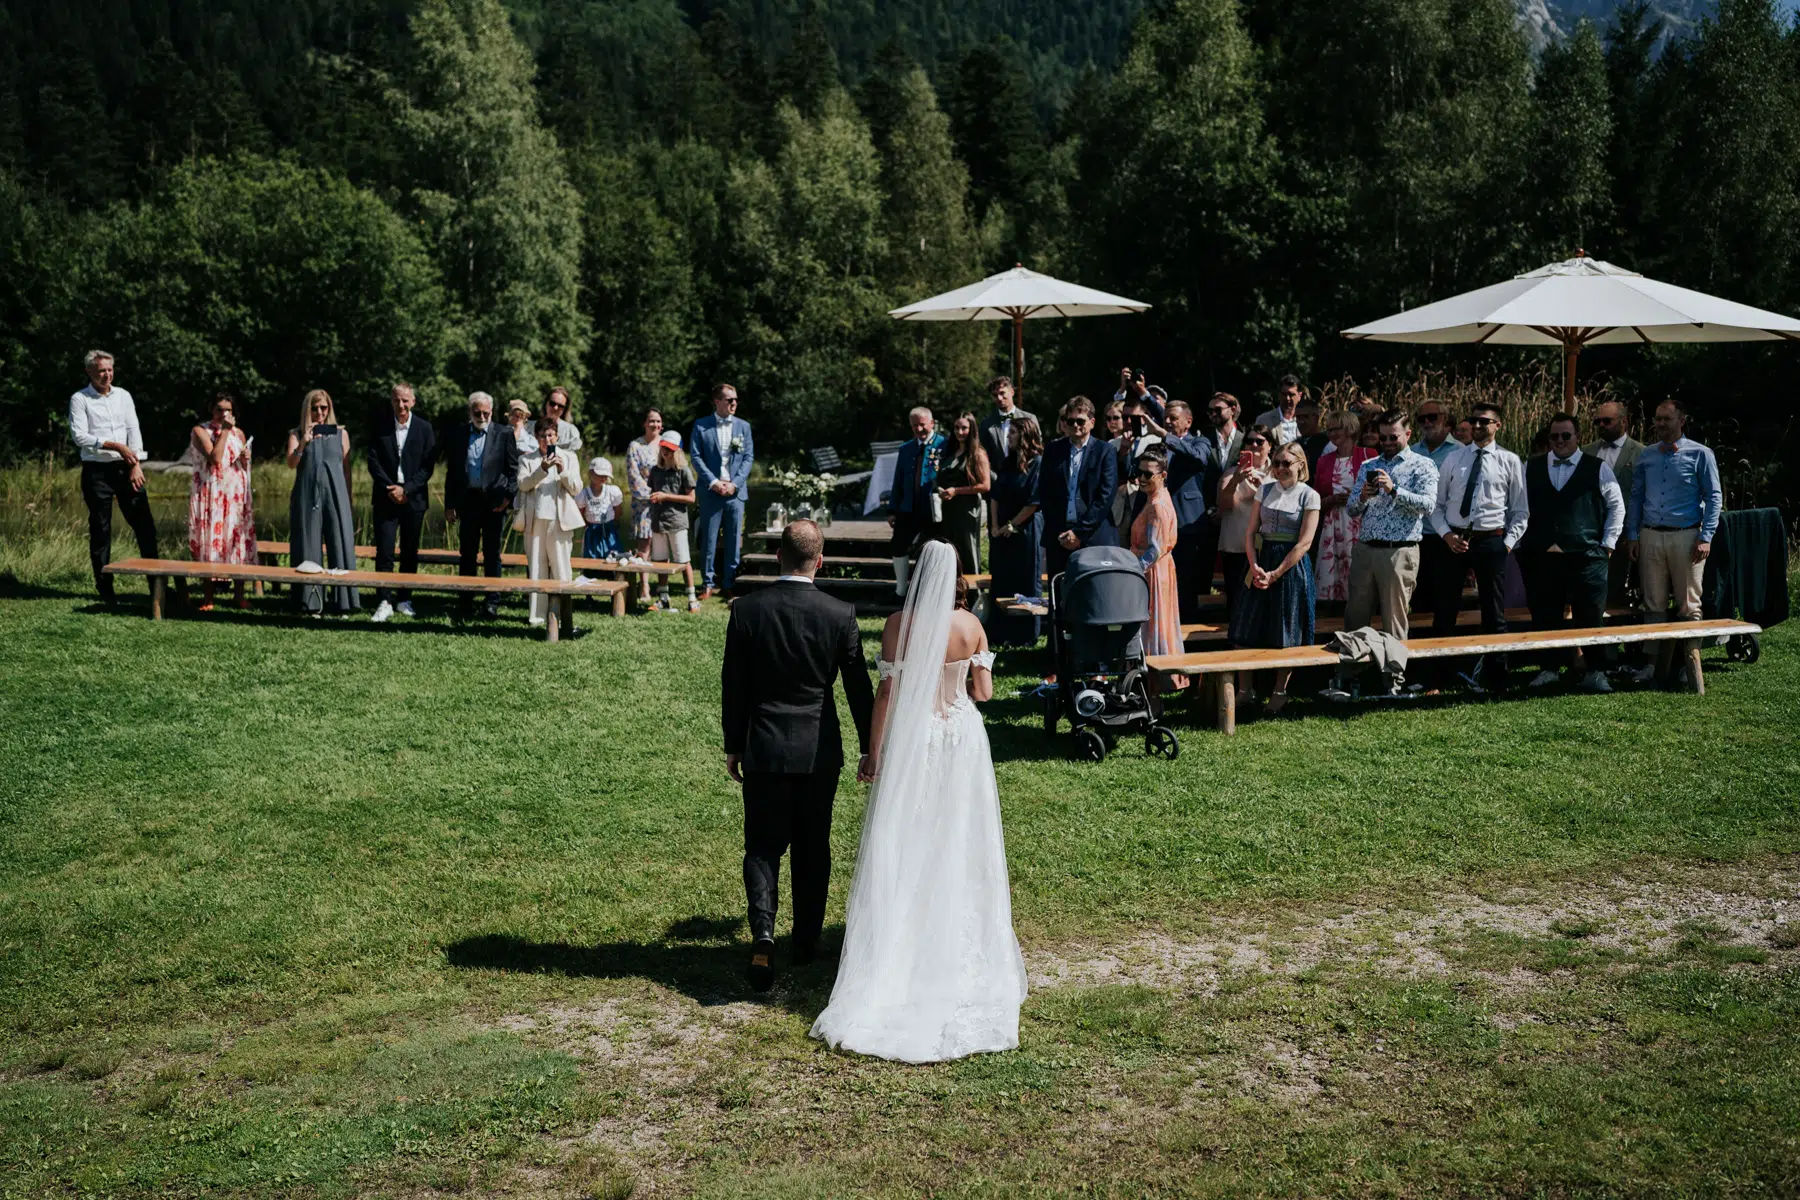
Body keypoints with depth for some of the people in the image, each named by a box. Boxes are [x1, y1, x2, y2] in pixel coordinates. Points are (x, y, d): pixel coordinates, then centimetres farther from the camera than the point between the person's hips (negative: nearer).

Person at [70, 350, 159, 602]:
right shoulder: (79, 399, -2)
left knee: (144, 524, 0)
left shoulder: (123, 396, 9)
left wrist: (136, 465, -7)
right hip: (96, 471, -3)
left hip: (126, 468, 3)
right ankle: (104, 589, 9)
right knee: (100, 530, 3)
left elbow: (134, 431, 4)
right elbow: (79, 436, -12)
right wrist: (114, 445, -19)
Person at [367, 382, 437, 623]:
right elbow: (374, 462, 0)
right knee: (384, 551, -5)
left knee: (410, 551, 6)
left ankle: (405, 600, 15)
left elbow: (428, 466, -3)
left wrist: (406, 489, -12)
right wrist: (391, 489, -11)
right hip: (386, 497, 0)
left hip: (413, 498, 0)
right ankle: (384, 602, -4)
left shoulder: (424, 429, 1)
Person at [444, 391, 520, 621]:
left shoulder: (504, 435, 1)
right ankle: (464, 602, 15)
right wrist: (449, 505, 5)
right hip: (467, 501, 2)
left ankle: (491, 602, 9)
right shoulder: (458, 435, 7)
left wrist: (507, 497, -9)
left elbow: (513, 470, 1)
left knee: (492, 555, 3)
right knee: (466, 554, 8)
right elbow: (451, 471, 9)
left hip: (494, 502, -2)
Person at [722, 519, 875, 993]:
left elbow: (733, 687, -1)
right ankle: (806, 941, 25)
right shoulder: (841, 615, -8)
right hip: (819, 750, 0)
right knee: (813, 848, 14)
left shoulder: (747, 609, -6)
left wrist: (732, 746, 11)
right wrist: (870, 748, 10)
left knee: (763, 846, 6)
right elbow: (859, 688, -2)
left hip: (764, 748, 0)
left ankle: (763, 932, -15)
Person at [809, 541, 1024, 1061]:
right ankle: (960, 937, 23)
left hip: (911, 741, -2)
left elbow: (886, 692, -11)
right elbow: (984, 692, -1)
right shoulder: (971, 625, -7)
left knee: (904, 846, 8)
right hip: (962, 740, 2)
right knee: (958, 846, 14)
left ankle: (900, 947, 13)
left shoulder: (899, 624, -12)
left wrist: (875, 752, -3)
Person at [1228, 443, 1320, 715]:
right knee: (1245, 630, 1)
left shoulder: (1309, 496, -4)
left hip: (1292, 565, -4)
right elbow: (1250, 531, 6)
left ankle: (1280, 692, 15)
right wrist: (1254, 566, -10)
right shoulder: (1264, 490, 8)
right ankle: (1244, 690, 10)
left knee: (1287, 633, 2)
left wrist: (1275, 574, -13)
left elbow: (1304, 542, -9)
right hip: (1262, 561, 4)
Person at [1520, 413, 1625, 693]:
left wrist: (1607, 544, 4)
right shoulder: (1531, 469, 11)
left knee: (1590, 617, -3)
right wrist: (1521, 544, 7)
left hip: (1587, 555, -2)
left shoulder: (1598, 469, 6)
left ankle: (1593, 672, 5)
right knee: (1545, 616, 6)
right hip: (1542, 557, 2)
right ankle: (1548, 668, 16)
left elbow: (1616, 506, 11)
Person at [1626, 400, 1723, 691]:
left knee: (1689, 606, -2)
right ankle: (1656, 665, 10)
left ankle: (1691, 665, 1)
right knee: (1654, 604, 6)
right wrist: (1633, 536, 7)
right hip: (1651, 536, 4)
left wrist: (1705, 538, -9)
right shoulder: (1646, 456, 11)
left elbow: (1714, 496, -1)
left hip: (1686, 537, -4)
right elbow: (1636, 497, 15)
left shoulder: (1699, 454, 1)